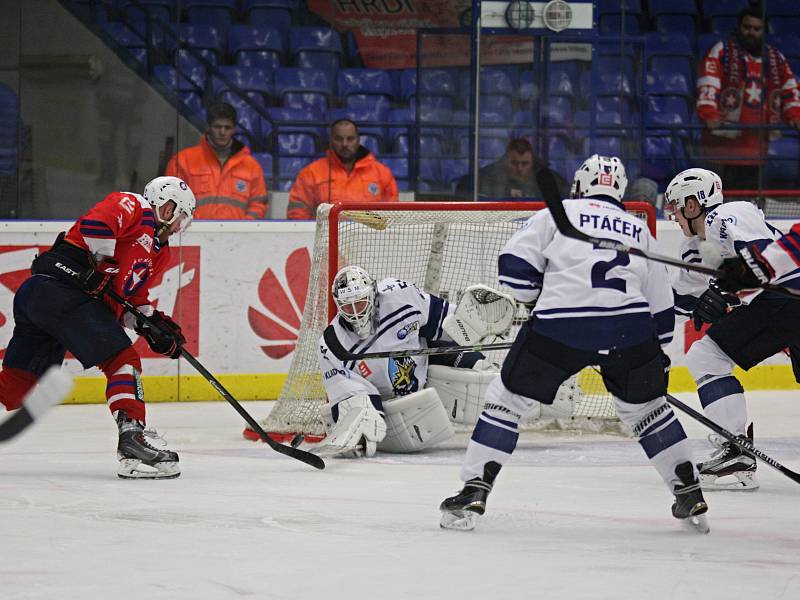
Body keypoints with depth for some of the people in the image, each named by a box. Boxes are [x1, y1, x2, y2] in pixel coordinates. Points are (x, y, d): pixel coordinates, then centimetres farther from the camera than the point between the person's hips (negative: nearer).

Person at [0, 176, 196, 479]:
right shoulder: (135, 207, 0)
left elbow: (130, 297, 24)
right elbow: (94, 223, -19)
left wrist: (150, 323, 9)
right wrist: (106, 268, -17)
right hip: (60, 286, -10)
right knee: (122, 360, -13)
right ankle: (132, 439, -23)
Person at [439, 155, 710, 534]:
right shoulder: (640, 232, 26)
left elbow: (515, 264, 4)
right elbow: (661, 307, 26)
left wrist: (532, 302, 21)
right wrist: (659, 363, 34)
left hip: (560, 326, -3)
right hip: (629, 330, 3)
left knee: (507, 398, 10)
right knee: (646, 405, 23)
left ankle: (474, 492, 2)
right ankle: (690, 497, 22)